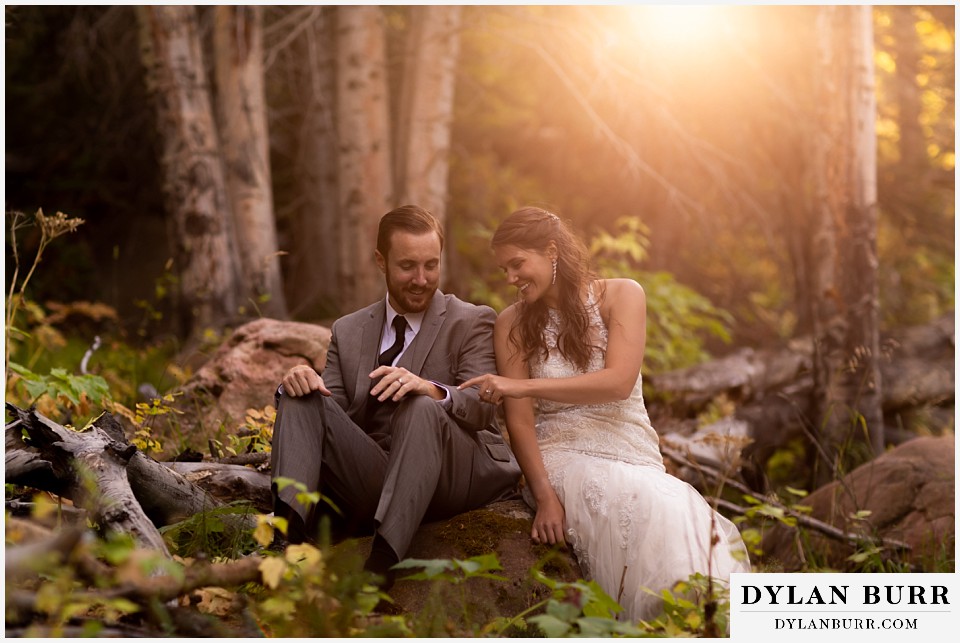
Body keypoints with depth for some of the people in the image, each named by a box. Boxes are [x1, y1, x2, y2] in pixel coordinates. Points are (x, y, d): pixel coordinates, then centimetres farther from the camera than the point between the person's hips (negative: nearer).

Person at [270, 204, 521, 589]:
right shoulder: (347, 332, 18)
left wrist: (430, 390, -31)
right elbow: (330, 411, 11)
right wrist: (299, 383, -14)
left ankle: (382, 563, -47)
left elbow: (483, 407, -9)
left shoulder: (472, 322, 6)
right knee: (303, 398, -13)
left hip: (455, 480, -4)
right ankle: (290, 532, -36)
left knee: (422, 409, -34)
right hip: (372, 481, 4)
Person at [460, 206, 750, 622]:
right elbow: (519, 421, -2)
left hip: (632, 454, 1)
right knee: (639, 508, -35)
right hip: (563, 457, -1)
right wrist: (544, 495, -17)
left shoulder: (621, 295, 2)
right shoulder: (512, 324, 6)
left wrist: (524, 385, -21)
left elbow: (619, 382, -14)